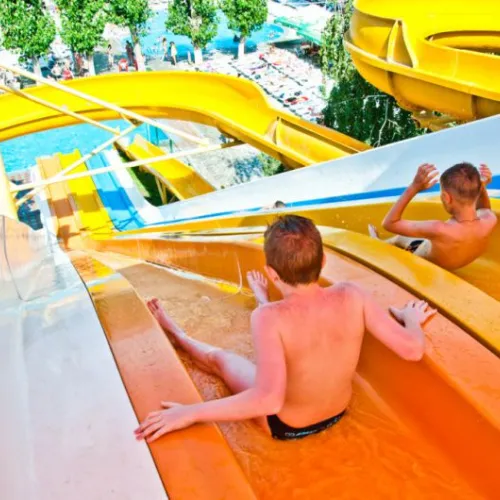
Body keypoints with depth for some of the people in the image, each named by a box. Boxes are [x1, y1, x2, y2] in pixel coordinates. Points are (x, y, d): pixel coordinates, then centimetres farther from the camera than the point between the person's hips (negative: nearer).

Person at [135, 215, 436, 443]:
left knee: (218, 358, 22)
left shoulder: (269, 318, -35)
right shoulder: (352, 296, -24)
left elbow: (268, 399, -44)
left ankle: (173, 333, 50)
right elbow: (414, 350, -18)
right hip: (339, 412, 4)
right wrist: (410, 318, 3)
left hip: (285, 425, -4)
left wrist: (191, 412, -38)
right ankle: (262, 299, 60)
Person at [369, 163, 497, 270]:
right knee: (399, 238, 29)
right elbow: (484, 210, -1)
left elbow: (389, 223, -37)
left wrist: (413, 188, -44)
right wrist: (482, 186, -21)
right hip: (451, 265, 5)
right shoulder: (490, 221, -32)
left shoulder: (439, 230, -50)